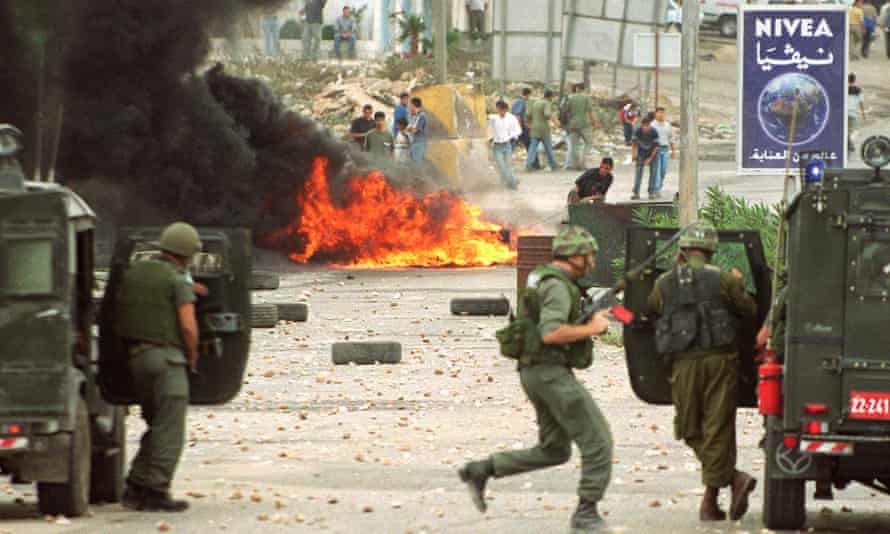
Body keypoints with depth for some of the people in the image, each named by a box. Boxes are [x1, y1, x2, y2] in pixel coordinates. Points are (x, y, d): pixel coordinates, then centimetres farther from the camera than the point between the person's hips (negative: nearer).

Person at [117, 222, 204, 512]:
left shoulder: (133, 273, 12)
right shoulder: (178, 281, -9)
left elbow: (120, 315, 18)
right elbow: (188, 326, -15)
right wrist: (192, 356, -1)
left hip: (137, 357, 7)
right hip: (167, 357, -7)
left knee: (158, 426, 17)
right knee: (170, 431, -2)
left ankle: (135, 488, 11)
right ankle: (156, 492, -6)